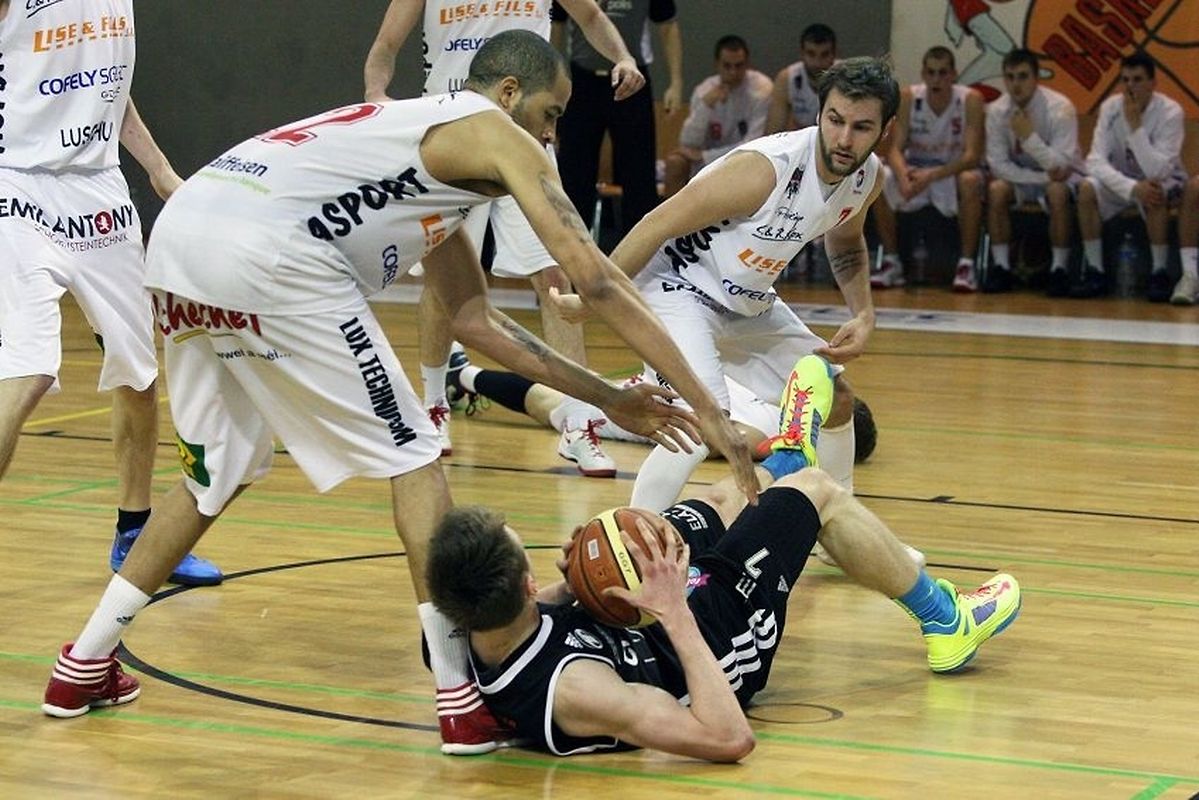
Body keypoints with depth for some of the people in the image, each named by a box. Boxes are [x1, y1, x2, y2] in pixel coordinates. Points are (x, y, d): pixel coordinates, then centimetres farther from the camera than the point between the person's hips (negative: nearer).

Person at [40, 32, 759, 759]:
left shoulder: (426, 136, 34)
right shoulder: (498, 136, 10)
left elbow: (477, 322, 36)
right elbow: (596, 278, 3)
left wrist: (606, 398, 34)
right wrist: (707, 408, 5)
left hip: (178, 235, 9)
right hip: (268, 253, -9)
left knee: (220, 472, 26)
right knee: (411, 453, 5)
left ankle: (84, 668, 31)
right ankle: (463, 700, 3)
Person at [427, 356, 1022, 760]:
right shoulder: (570, 690, -46)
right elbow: (729, 739, -44)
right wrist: (677, 615, -41)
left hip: (635, 632, 6)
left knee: (722, 497, 24)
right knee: (814, 490, 9)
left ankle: (783, 459, 62)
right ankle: (947, 622, 33)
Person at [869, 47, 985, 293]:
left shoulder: (971, 100, -17)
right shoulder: (908, 98, -10)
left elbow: (972, 155, -23)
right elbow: (895, 149, -12)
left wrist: (933, 175, -39)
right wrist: (903, 176, -36)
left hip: (953, 171, -2)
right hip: (915, 170, 2)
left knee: (970, 181, -37)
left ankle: (966, 264, -25)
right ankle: (891, 263, -12)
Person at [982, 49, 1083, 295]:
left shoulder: (1059, 108, -22)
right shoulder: (997, 111, -12)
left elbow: (1062, 163, -26)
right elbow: (998, 164, -13)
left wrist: (1029, 136, -36)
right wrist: (1042, 177, -23)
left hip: (1060, 177, -3)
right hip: (1020, 176, 3)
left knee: (1057, 192, -35)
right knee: (996, 189, -27)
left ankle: (1059, 269, -23)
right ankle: (1000, 267, -18)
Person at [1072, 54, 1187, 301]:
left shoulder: (1170, 112, -21)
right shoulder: (1110, 107, -12)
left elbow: (1158, 171, -30)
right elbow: (1096, 161, -21)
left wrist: (1135, 125, -34)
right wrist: (1132, 188, -37)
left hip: (1164, 182, -3)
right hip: (1121, 180, 3)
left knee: (1155, 195, -37)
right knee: (1087, 189, -27)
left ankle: (1159, 274, -23)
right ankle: (1094, 272, -18)